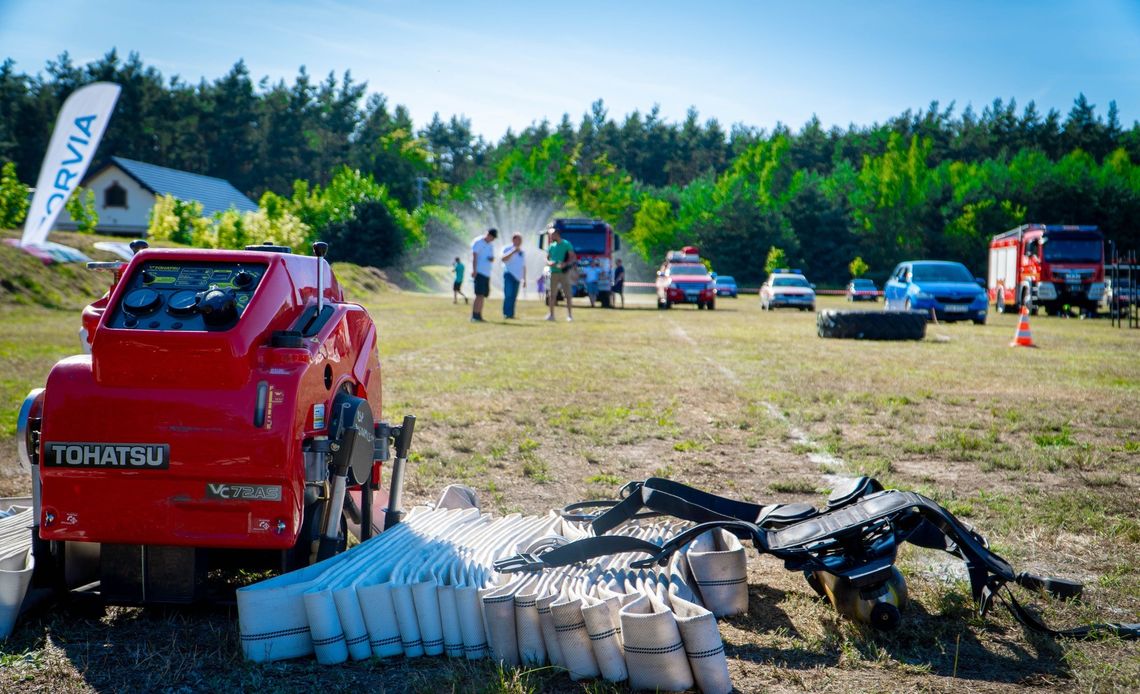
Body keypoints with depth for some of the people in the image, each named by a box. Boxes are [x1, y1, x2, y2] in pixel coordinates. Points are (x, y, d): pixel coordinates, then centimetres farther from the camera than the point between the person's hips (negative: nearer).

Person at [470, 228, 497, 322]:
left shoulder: (491, 245, 20)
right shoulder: (478, 242, -5)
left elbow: (492, 258, 25)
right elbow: (474, 257, -12)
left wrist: (492, 259, 1)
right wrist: (474, 270, -20)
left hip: (487, 273, 8)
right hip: (479, 272, -8)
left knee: (483, 296, 7)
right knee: (479, 295, -16)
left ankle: (479, 316, 11)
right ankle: (474, 316, -19)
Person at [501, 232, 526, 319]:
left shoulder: (522, 252, 18)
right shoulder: (507, 249, 2)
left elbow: (523, 266, 22)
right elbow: (504, 259, -16)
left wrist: (524, 279, 20)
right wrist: (513, 252, -22)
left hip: (517, 277, 5)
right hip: (509, 274, -5)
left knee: (513, 297, 4)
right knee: (508, 295, -16)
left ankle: (511, 314, 7)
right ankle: (506, 313, -13)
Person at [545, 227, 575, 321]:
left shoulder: (566, 244, -2)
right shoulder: (551, 246, 11)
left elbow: (572, 257, -5)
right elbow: (547, 258, 14)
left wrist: (565, 264, -21)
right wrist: (549, 262, -9)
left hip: (564, 272, -4)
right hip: (554, 272, 4)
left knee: (568, 295, -4)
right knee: (552, 295, 5)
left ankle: (569, 315, 1)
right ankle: (551, 314, 12)